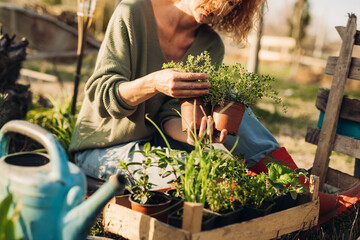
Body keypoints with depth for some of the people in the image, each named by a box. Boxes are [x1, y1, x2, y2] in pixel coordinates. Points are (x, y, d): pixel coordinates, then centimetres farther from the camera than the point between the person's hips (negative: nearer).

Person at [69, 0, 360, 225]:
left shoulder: (211, 47, -4)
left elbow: (171, 114, -12)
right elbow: (100, 93, -20)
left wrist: (189, 136, -35)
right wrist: (153, 83, -39)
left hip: (160, 137, 4)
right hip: (104, 147, -4)